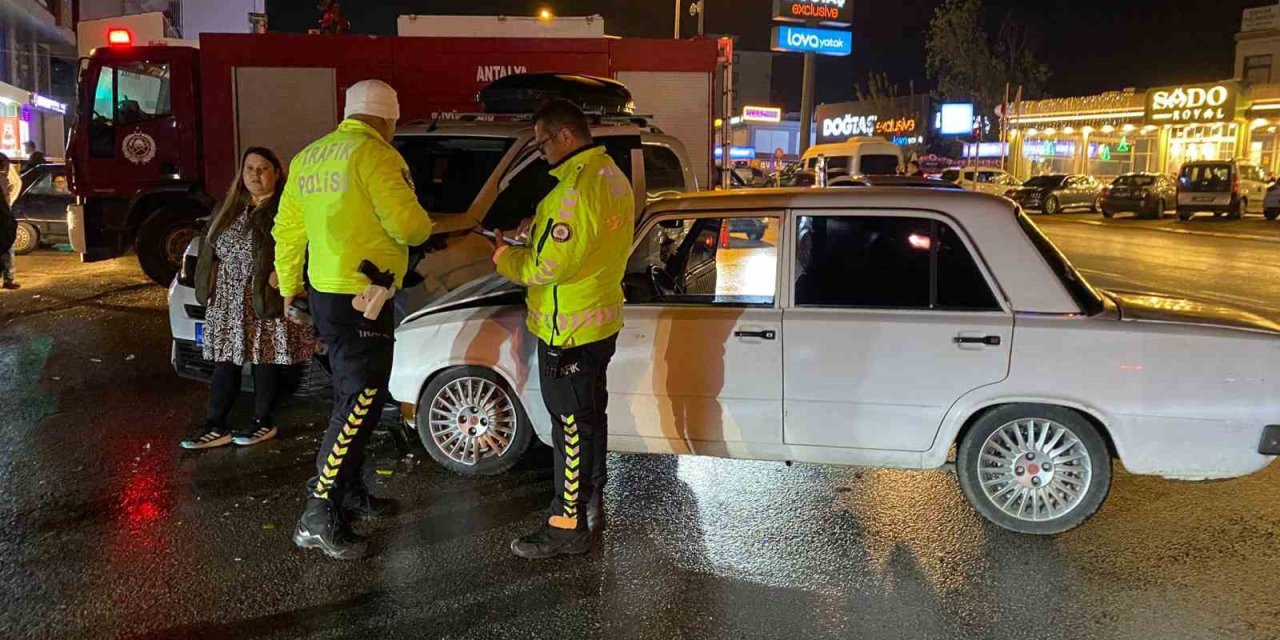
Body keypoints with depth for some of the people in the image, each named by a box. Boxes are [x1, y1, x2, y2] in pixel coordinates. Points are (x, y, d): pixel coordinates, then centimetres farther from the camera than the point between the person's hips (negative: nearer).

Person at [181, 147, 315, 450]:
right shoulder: (231, 207, 16)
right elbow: (212, 248, 22)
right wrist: (208, 288, 11)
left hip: (268, 300, -6)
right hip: (228, 302, 6)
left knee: (267, 360, 2)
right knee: (226, 361, 6)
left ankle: (263, 422, 14)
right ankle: (216, 426, 9)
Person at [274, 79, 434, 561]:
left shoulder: (308, 157, 14)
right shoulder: (375, 154, -12)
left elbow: (288, 231, 17)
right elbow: (407, 225, -20)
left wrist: (289, 287, 28)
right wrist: (424, 227, 4)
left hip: (325, 295, 9)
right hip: (360, 299, -9)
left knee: (353, 398, 19)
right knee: (360, 404, -5)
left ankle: (351, 494, 29)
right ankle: (319, 517, -4)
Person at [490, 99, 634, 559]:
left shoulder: (577, 188, -24)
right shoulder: (612, 175, 8)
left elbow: (550, 266, -25)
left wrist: (506, 259, -8)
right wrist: (540, 228, 7)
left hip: (568, 331, -10)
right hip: (602, 321, 10)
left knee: (572, 426, -1)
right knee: (590, 415, 20)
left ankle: (568, 527, 10)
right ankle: (590, 504, 35)